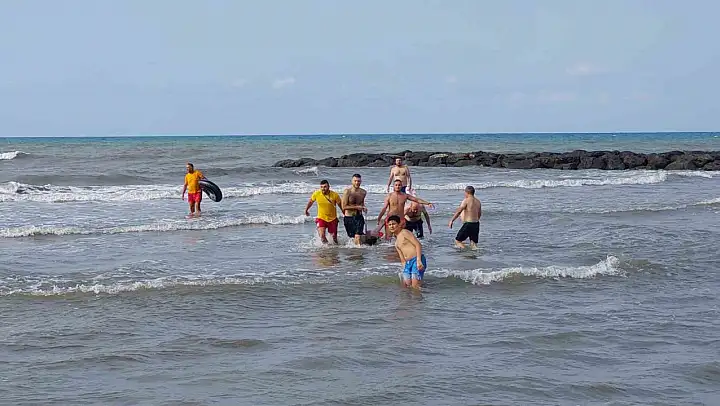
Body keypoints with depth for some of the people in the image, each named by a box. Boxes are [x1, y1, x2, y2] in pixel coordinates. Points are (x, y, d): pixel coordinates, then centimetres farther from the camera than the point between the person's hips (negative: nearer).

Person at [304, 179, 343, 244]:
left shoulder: (334, 195, -17)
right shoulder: (316, 194, -13)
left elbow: (340, 205, -4)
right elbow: (311, 201, 8)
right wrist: (306, 210, 21)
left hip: (332, 219, 0)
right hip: (321, 218, 0)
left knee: (334, 236, 9)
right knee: (322, 235, -20)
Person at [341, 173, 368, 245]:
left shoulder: (363, 192, 2)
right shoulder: (347, 191, -12)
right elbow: (344, 207, -14)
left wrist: (363, 207, 3)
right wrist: (356, 207, -18)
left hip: (359, 217, 2)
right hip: (349, 217, -2)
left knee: (358, 236, -15)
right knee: (352, 236, 11)